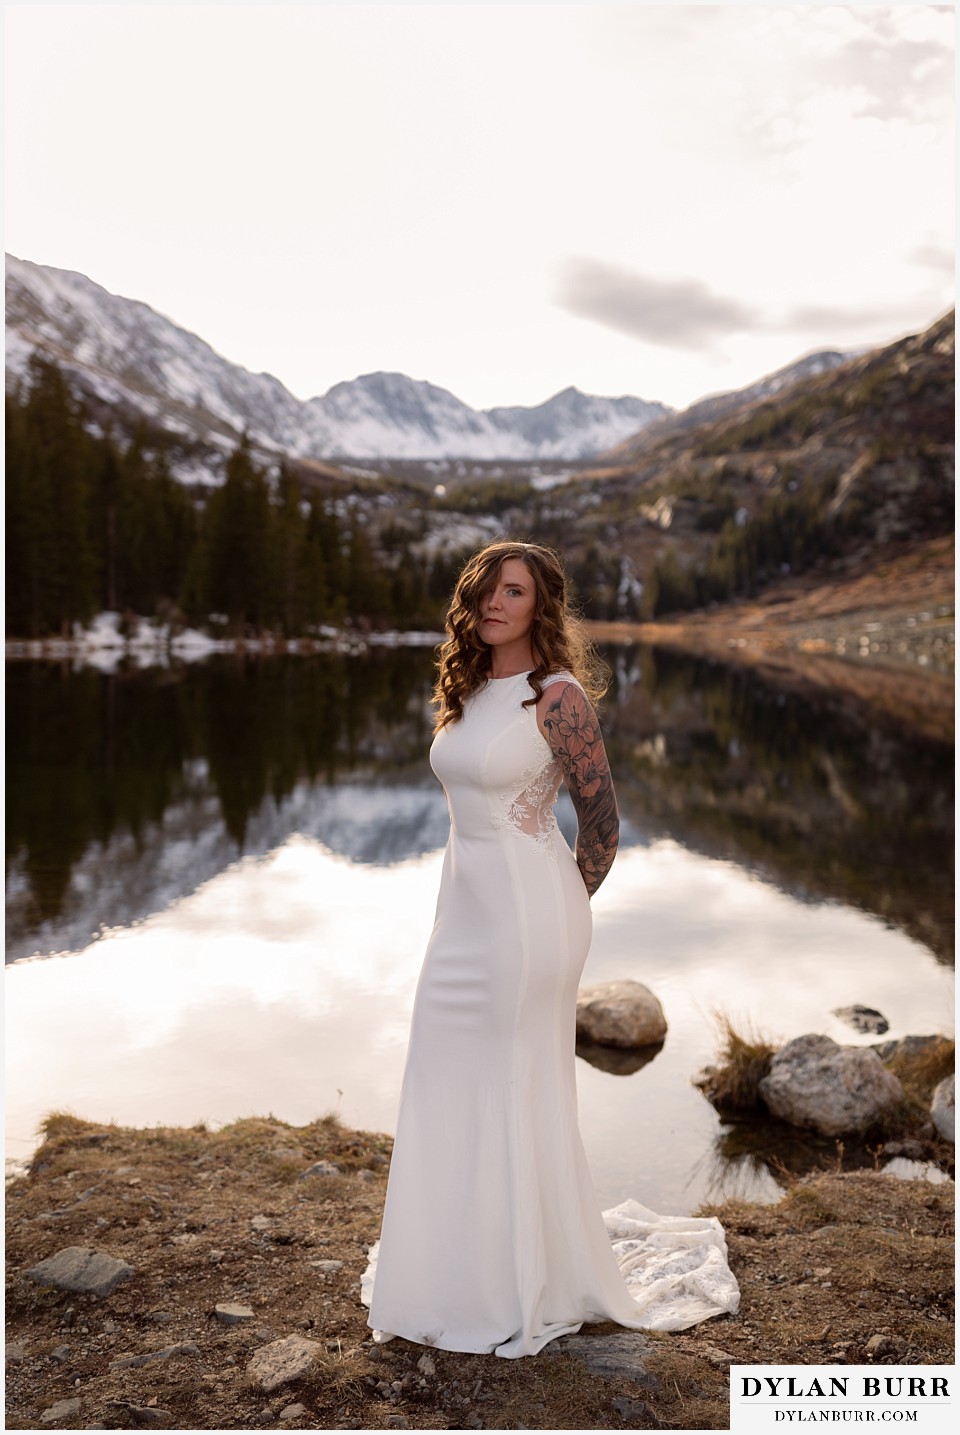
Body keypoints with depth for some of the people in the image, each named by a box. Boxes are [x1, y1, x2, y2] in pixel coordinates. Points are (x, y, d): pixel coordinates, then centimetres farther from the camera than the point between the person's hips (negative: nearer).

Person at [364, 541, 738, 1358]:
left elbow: (602, 818, -9)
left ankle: (530, 1289, 24)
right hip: (466, 902, 8)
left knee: (521, 1092, 5)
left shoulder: (558, 696, -14)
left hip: (528, 908, -7)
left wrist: (565, 906, 5)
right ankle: (453, 1270, 33)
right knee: (449, 1091, 15)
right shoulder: (467, 692, 9)